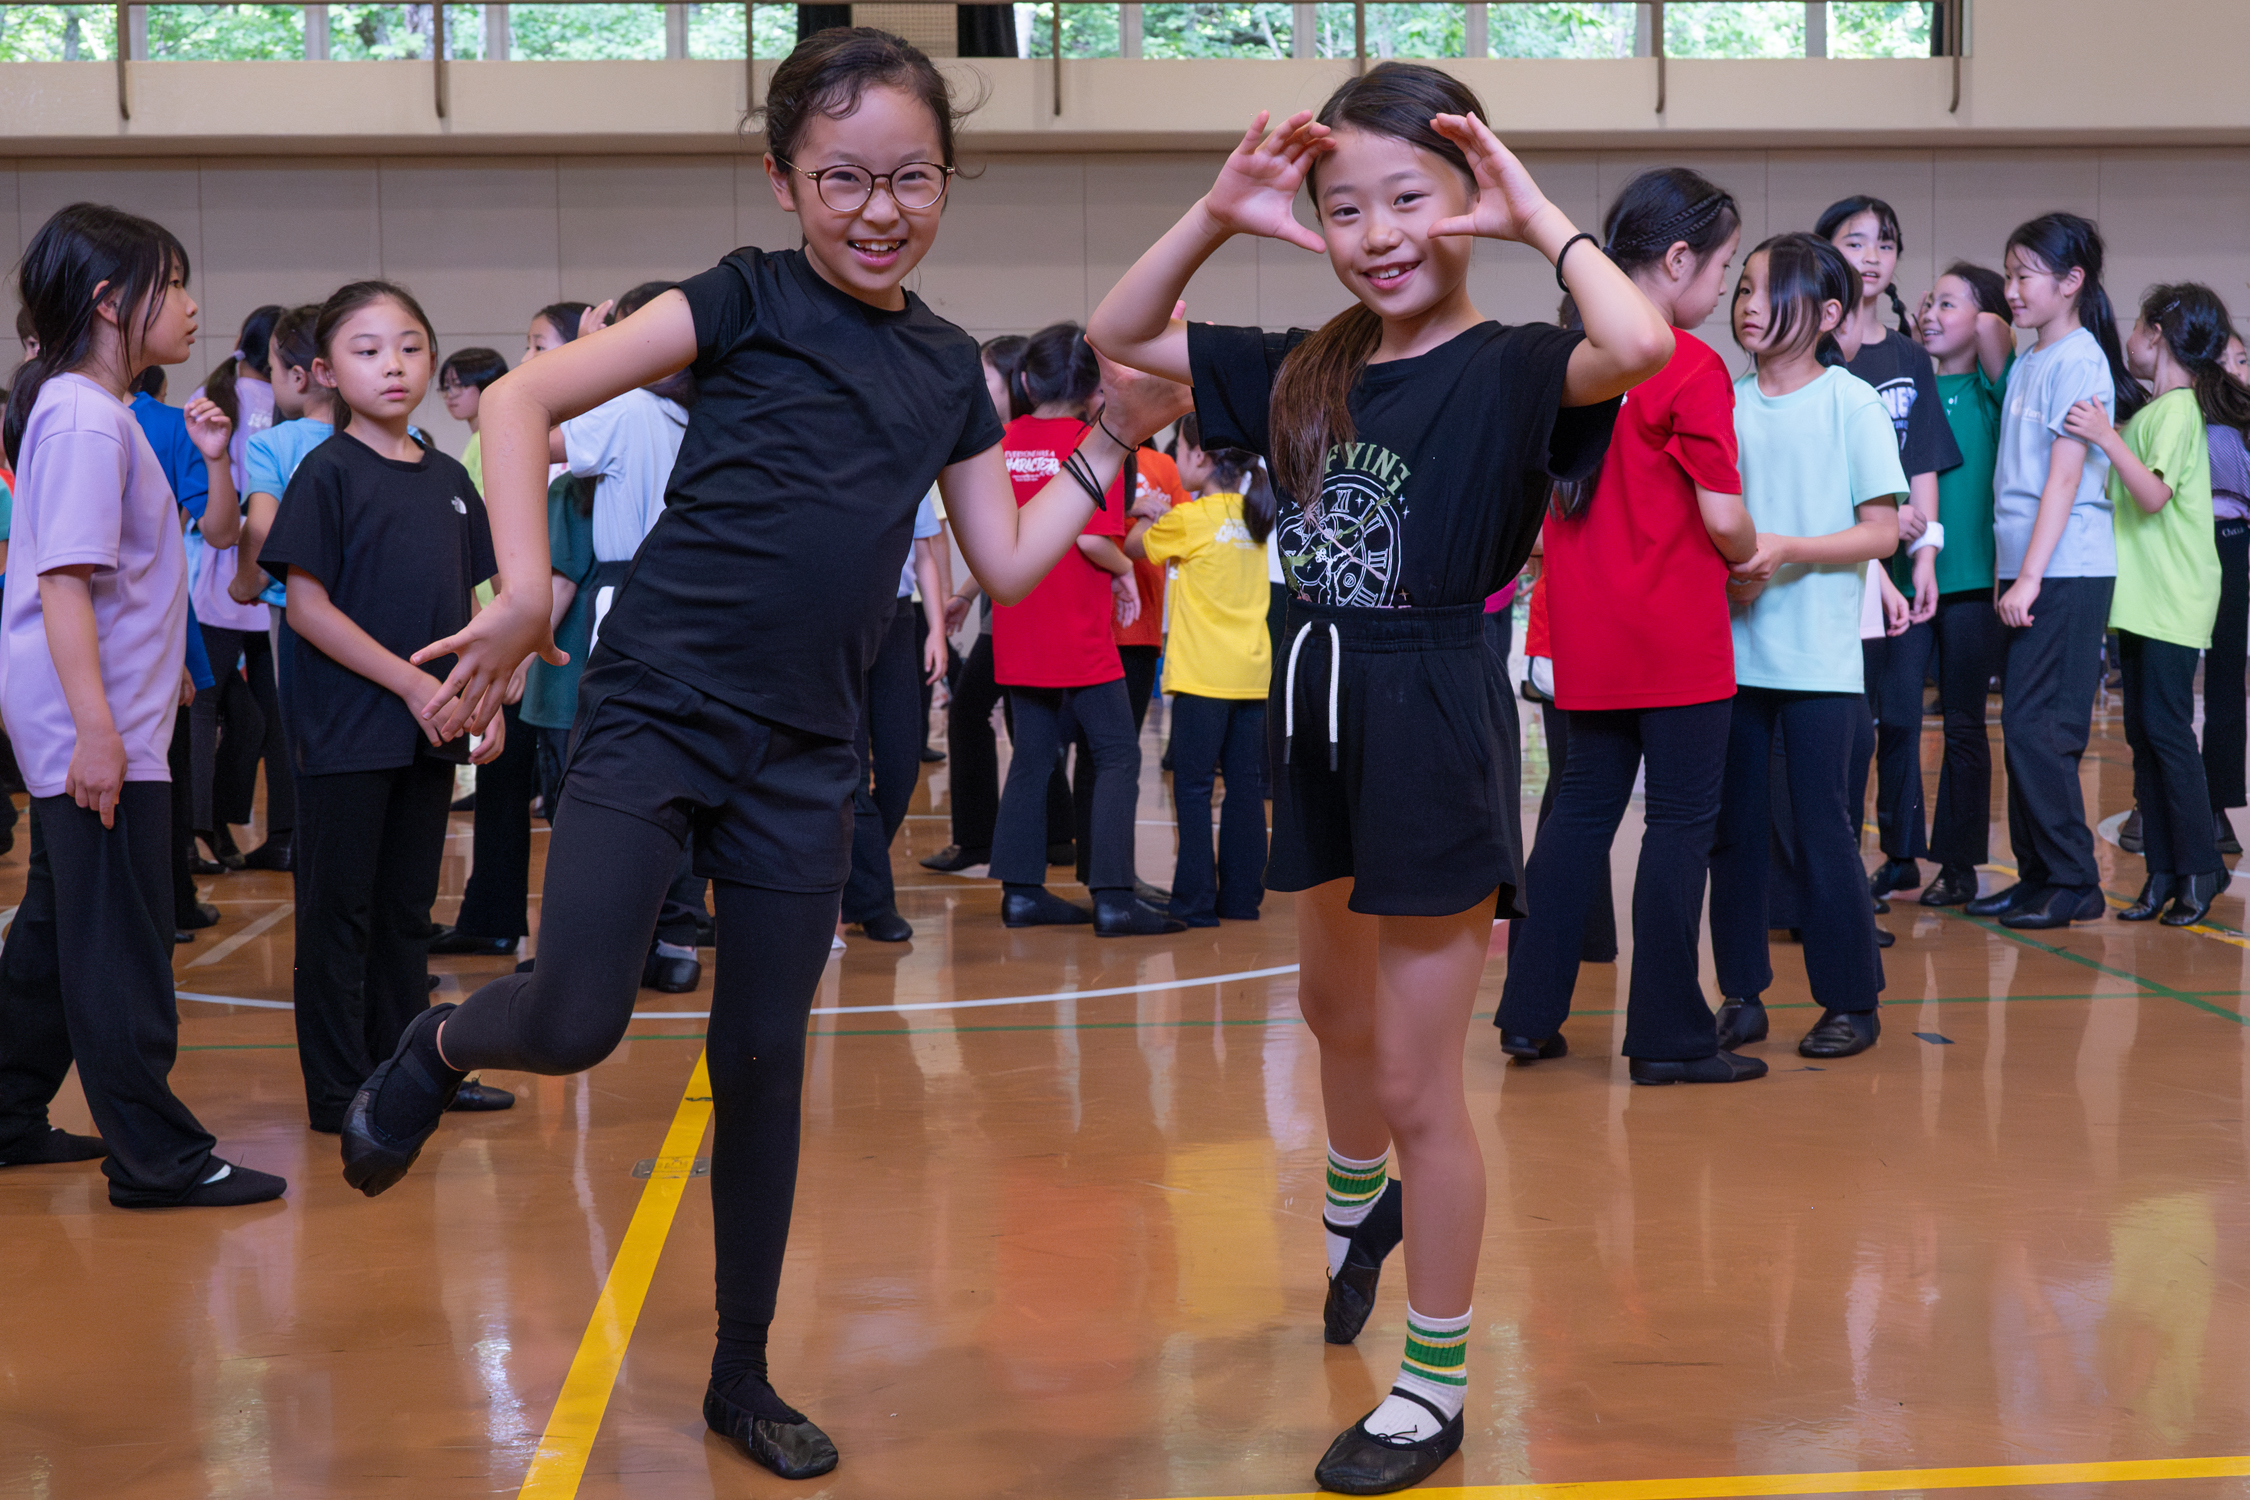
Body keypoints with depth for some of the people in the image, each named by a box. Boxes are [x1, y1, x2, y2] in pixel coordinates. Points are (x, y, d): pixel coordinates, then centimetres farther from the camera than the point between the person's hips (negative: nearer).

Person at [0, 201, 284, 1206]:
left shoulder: (95, 413, 15)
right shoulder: (86, 419, -15)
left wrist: (203, 464, 17)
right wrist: (96, 729, -28)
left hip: (88, 727, 10)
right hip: (94, 729, -10)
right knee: (120, 945, -5)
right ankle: (156, 1159, 0)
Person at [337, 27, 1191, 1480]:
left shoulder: (949, 367, 11)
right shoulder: (748, 299, -5)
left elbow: (1008, 565, 14)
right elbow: (525, 398, -12)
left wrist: (1110, 447, 6)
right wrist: (527, 590, -22)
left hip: (802, 756, 5)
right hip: (652, 710, -4)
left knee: (764, 1063, 10)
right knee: (577, 1022, -18)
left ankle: (744, 1376, 25)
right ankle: (440, 1046, 19)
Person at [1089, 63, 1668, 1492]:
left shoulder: (1508, 370, -14)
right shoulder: (1305, 371, 3)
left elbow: (1639, 345, -36)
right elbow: (1120, 334, 10)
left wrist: (1540, 217, -22)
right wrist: (1218, 216, -3)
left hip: (1438, 732, -7)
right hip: (1322, 720, 7)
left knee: (1417, 1084, 1)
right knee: (1335, 1002, 29)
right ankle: (1361, 1205, 59)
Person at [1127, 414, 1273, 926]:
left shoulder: (1188, 519, -10)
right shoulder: (1251, 515, 8)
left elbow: (1135, 547, 5)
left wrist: (1146, 514, 22)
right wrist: (1163, 512, 5)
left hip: (1203, 673, -6)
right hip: (1251, 671, 6)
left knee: (1193, 786, -1)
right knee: (1245, 784, 9)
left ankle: (1195, 900, -2)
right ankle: (1242, 896, 13)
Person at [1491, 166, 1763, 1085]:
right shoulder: (1690, 369, -13)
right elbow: (1722, 515, -16)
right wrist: (1752, 554, 3)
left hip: (1587, 639, 7)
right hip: (1679, 640, -6)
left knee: (1582, 809, 14)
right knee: (1681, 823, 2)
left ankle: (1529, 1013, 16)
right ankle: (1668, 1037, 7)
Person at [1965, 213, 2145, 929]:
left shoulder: (2078, 361, -9)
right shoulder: (2025, 364, 16)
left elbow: (2065, 477, -15)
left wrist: (2031, 575, -18)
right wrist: (2015, 573, 13)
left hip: (2066, 572, -8)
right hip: (2027, 569, 9)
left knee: (2037, 727, -9)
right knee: (2023, 726, 10)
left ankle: (2073, 884, -1)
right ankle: (2037, 873, 17)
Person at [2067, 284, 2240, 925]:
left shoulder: (2176, 410, -11)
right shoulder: (2152, 413, 17)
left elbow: (2155, 494, -25)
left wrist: (2108, 439, -34)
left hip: (2173, 601, -9)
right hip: (2141, 598, 9)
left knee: (2166, 728, -9)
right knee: (2143, 731, 7)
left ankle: (2200, 869, -2)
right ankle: (2163, 872, 10)